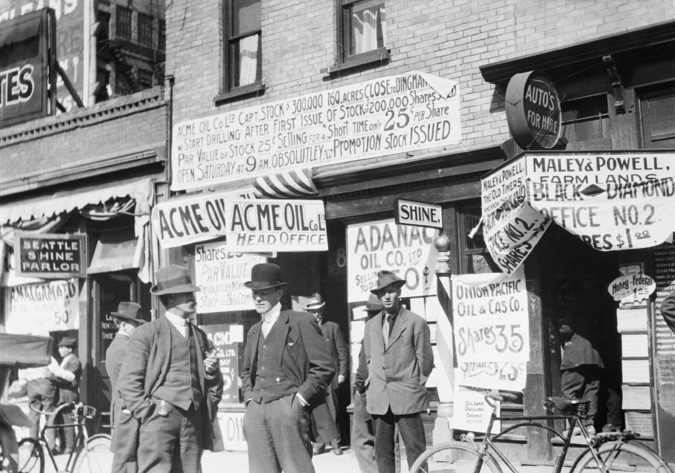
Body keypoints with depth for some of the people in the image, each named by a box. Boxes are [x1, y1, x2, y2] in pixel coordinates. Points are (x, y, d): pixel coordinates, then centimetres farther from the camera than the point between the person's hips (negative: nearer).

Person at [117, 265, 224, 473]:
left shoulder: (200, 335, 19)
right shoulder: (146, 333, 2)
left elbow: (213, 385, 25)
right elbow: (127, 382, -2)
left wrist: (212, 371, 5)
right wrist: (147, 413, -8)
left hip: (194, 422, 5)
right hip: (160, 419, -5)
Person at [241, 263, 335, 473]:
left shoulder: (301, 322, -1)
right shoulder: (254, 331, 20)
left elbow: (324, 367, -5)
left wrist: (299, 400, -9)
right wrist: (249, 397, 13)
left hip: (287, 407, -6)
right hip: (256, 409, 6)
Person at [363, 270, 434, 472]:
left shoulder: (416, 323, -4)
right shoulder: (371, 325, 11)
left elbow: (425, 360, 1)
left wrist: (415, 385, 7)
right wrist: (375, 381, 13)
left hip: (406, 397, -4)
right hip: (378, 398, 5)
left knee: (415, 450, -3)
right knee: (382, 450, 8)